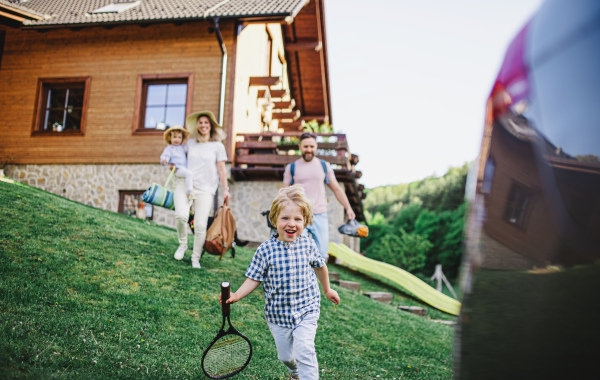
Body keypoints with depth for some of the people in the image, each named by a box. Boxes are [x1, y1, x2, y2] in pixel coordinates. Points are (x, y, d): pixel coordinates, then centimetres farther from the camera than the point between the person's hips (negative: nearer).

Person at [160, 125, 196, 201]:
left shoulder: (182, 147, 23)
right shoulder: (169, 148, 3)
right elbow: (165, 156, -11)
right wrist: (164, 160, -30)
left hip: (186, 168, 8)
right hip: (178, 169, -8)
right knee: (189, 174, -32)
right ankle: (190, 192, -34)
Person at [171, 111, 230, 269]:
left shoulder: (218, 146, 5)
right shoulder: (190, 143, 12)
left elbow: (221, 169, 5)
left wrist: (225, 189, 1)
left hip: (205, 189, -1)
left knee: (200, 225, -8)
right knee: (181, 215, -23)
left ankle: (195, 259, 9)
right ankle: (182, 245, 4)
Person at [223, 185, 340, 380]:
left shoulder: (308, 244, -8)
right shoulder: (265, 250, -13)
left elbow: (320, 266, 10)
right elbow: (254, 279, -4)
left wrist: (327, 289, 23)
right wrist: (236, 295, -18)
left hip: (306, 311, -1)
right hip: (277, 314, 1)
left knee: (304, 350, -17)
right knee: (284, 355, 17)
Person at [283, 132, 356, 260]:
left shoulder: (324, 166, 10)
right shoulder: (291, 167, 5)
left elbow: (336, 189, 12)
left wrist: (348, 208, 1)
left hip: (320, 216, 2)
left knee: (322, 255, 1)